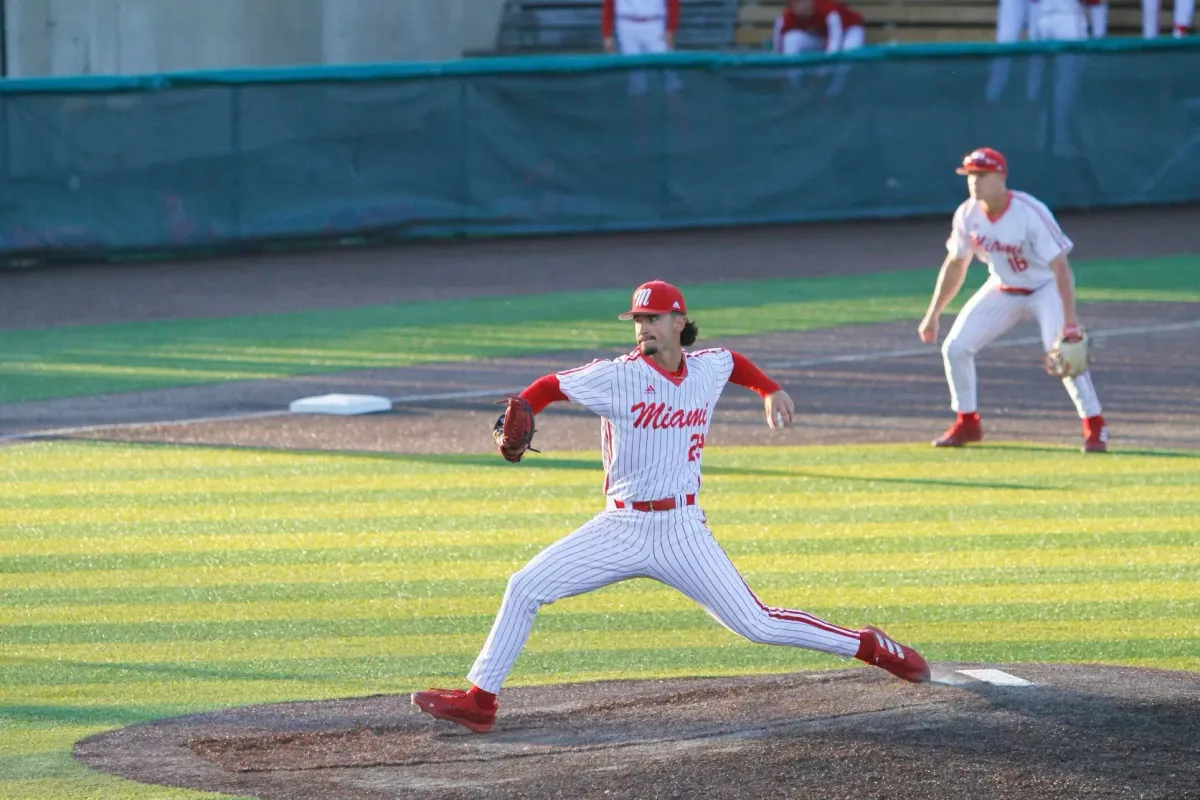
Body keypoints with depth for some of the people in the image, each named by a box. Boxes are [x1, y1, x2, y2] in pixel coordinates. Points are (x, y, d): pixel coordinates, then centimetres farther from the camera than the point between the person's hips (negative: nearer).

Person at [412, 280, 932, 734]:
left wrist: (770, 390, 18)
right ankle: (479, 700, -4)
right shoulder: (616, 377, -10)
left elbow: (733, 362, 26)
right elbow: (551, 385, -1)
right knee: (526, 587, -11)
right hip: (621, 528, 0)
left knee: (756, 625, -4)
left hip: (683, 532, 0)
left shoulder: (709, 368, 1)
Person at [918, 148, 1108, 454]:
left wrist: (1070, 321, -41)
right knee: (955, 347, -3)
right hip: (1002, 289, 6)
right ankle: (967, 423, 16)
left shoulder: (1030, 214, -31)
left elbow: (1060, 266, -33)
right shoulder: (968, 215, -13)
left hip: (1045, 288, -6)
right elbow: (955, 265, 2)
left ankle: (1095, 426, -13)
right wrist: (932, 315, 2)